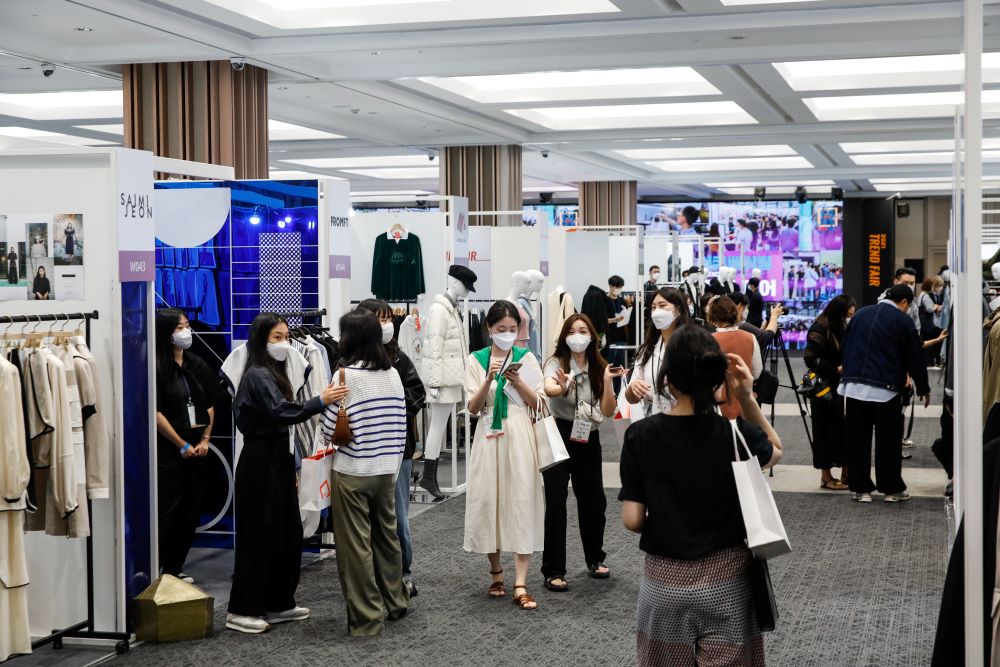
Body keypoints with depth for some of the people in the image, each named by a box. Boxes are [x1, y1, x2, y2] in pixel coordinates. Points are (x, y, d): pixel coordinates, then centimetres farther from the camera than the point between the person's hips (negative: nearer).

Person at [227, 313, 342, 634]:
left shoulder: (272, 373, 15)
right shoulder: (257, 375, -13)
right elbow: (280, 412, -29)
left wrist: (291, 467, 20)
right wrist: (320, 401, -39)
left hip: (277, 459, 9)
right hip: (260, 463, -9)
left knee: (287, 533, 11)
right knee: (259, 535, -5)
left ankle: (278, 604, 20)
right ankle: (241, 610, 3)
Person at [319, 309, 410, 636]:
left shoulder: (345, 375, -13)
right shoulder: (393, 374, 4)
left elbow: (329, 428, -12)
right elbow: (401, 426, 8)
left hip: (351, 473, -6)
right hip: (386, 470, 6)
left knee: (356, 546, 1)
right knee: (387, 537, 18)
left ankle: (367, 618, 5)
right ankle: (395, 602, 31)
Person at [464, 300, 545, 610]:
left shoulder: (527, 358, 3)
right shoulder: (476, 360, 3)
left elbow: (536, 403, 2)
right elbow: (473, 408, -2)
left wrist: (518, 383, -15)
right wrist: (489, 379, -16)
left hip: (519, 437, -1)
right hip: (489, 438, 1)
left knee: (521, 503, -6)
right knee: (489, 502, 4)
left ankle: (520, 584, -7)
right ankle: (496, 573, 22)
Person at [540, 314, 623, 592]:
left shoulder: (599, 368, 4)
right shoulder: (556, 363, -6)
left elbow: (608, 411, -2)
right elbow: (549, 389, -29)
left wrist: (607, 381, -17)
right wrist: (562, 387, -52)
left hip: (588, 438, 4)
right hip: (559, 436, -4)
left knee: (593, 500, 11)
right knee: (556, 503, -7)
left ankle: (594, 558, 32)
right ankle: (553, 571, -2)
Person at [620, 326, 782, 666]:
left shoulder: (640, 435, -12)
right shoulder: (736, 434, -13)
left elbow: (632, 521, -11)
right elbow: (776, 451, 11)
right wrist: (747, 398, -2)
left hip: (664, 584, 1)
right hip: (726, 582, -1)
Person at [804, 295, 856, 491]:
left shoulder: (846, 328, 9)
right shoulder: (820, 328, -13)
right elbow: (811, 359, -17)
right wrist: (837, 369, -20)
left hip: (844, 388, 7)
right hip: (826, 388, -7)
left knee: (845, 429, 6)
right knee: (827, 430, 0)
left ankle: (846, 473, 13)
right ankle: (826, 477, 9)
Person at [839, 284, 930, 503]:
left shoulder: (860, 314, 12)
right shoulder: (903, 321, -2)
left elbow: (845, 347, 17)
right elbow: (915, 358, 2)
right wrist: (923, 389, 12)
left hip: (854, 386, 4)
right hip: (885, 389, -4)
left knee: (858, 440, 7)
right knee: (888, 442, 5)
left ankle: (861, 488, 10)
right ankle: (892, 488, 11)